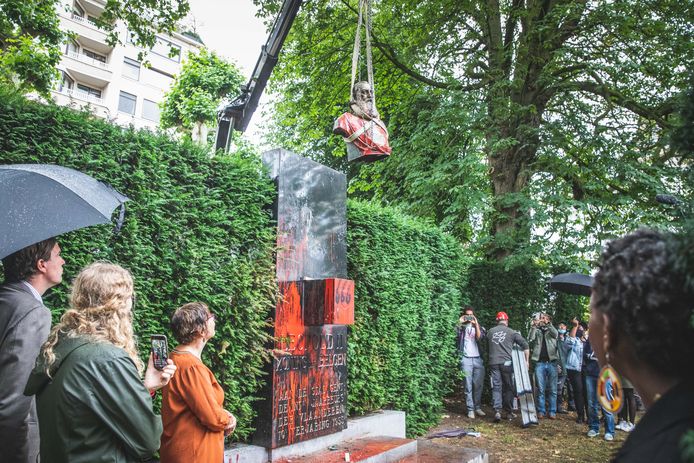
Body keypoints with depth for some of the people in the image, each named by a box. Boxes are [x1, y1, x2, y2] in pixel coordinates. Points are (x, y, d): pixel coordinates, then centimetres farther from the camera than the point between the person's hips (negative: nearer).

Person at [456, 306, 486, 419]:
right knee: (468, 386, -3)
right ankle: (470, 409, 1)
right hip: (466, 359, -2)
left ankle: (478, 407, 13)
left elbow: (479, 337, -3)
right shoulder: (461, 326, 9)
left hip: (478, 359, 3)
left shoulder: (477, 326, 16)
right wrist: (460, 323, -13)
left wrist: (476, 324, -8)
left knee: (478, 385, 2)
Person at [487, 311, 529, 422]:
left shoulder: (490, 332, 9)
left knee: (496, 387, 4)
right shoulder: (512, 332, 2)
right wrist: (526, 360, 6)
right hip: (506, 363, -1)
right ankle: (508, 412, 16)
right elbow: (525, 345, 0)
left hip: (493, 362, 2)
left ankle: (497, 411, -8)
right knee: (508, 387, 11)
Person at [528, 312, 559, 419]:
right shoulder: (536, 330, 14)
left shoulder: (551, 330, 13)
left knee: (553, 389, 2)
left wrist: (547, 323, -22)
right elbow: (530, 339, -5)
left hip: (552, 362, 0)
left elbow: (556, 334, -11)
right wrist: (534, 326, -12)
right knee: (540, 389, 1)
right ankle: (541, 411, 5)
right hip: (540, 363, 0)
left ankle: (552, 411, 7)